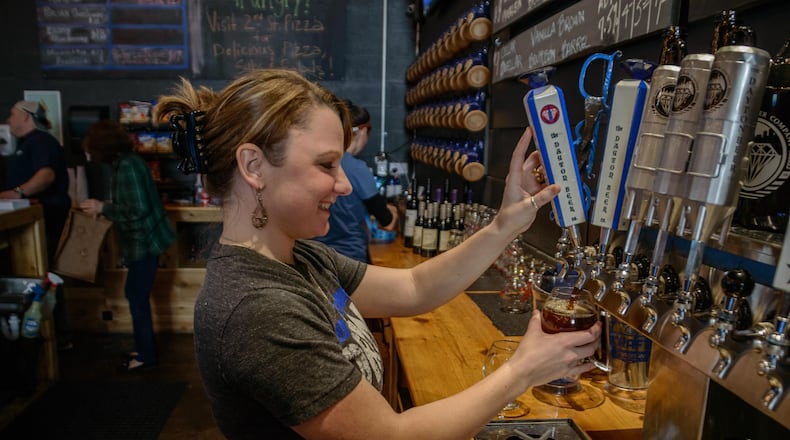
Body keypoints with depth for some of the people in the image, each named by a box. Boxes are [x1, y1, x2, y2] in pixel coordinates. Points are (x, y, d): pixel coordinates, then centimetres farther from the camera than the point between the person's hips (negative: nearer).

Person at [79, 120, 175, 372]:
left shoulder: (126, 167, -20)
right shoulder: (126, 162, 10)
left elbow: (138, 210, -23)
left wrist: (102, 208, -14)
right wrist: (103, 209, 10)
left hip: (144, 242, -10)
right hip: (144, 239, 10)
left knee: (137, 298, 0)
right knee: (136, 295, 17)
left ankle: (146, 356, 13)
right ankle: (144, 349, 29)